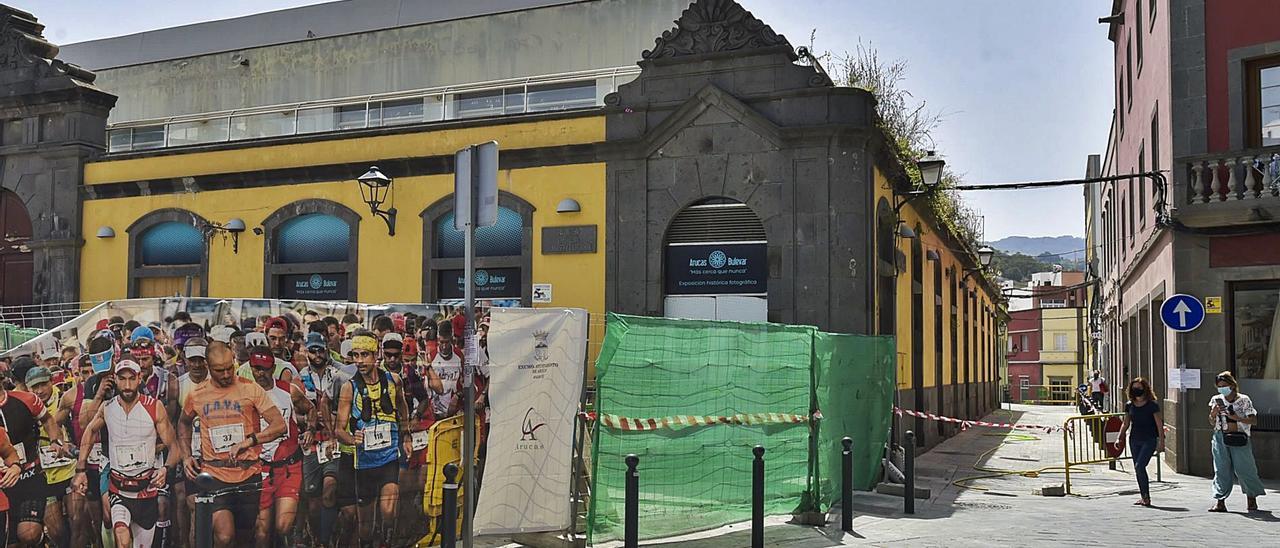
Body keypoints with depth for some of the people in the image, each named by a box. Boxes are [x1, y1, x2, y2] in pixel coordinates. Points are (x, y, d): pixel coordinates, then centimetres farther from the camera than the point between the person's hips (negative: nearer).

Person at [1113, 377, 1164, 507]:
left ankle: (1146, 497, -6)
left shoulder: (1152, 405, -7)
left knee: (1139, 466, -17)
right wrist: (1119, 438, 6)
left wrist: (1161, 442, -10)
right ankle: (1144, 497, 17)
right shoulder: (1129, 405, 6)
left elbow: (1159, 424, -6)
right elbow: (1125, 424, 14)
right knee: (1137, 469, 8)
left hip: (1149, 440, -6)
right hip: (1134, 440, 6)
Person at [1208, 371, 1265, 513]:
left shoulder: (1244, 400, -2)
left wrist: (1237, 418, -20)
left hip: (1239, 438, -3)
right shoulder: (1216, 400, 8)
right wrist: (1213, 413, -8)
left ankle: (1252, 500, 16)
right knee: (1221, 470, 1)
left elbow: (1253, 420, -7)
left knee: (1244, 469, 0)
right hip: (1221, 437, 3)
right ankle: (1220, 502, 2)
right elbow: (1212, 423, 12)